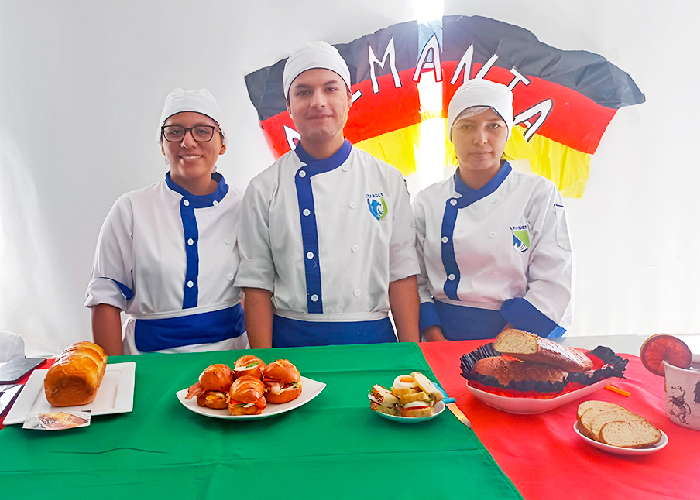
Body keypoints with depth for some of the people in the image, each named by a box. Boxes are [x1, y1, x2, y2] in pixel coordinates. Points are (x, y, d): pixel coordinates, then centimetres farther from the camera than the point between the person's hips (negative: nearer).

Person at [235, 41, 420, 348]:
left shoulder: (387, 180, 2)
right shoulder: (264, 189, -1)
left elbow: (401, 275, 1)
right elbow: (257, 285, -1)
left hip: (373, 342, 1)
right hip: (292, 345, -1)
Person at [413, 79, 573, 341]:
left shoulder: (539, 194, 3)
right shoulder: (428, 201, 8)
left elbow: (553, 284, -2)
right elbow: (415, 281, 8)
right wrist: (438, 340, -6)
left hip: (520, 337, -1)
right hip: (445, 332, 2)